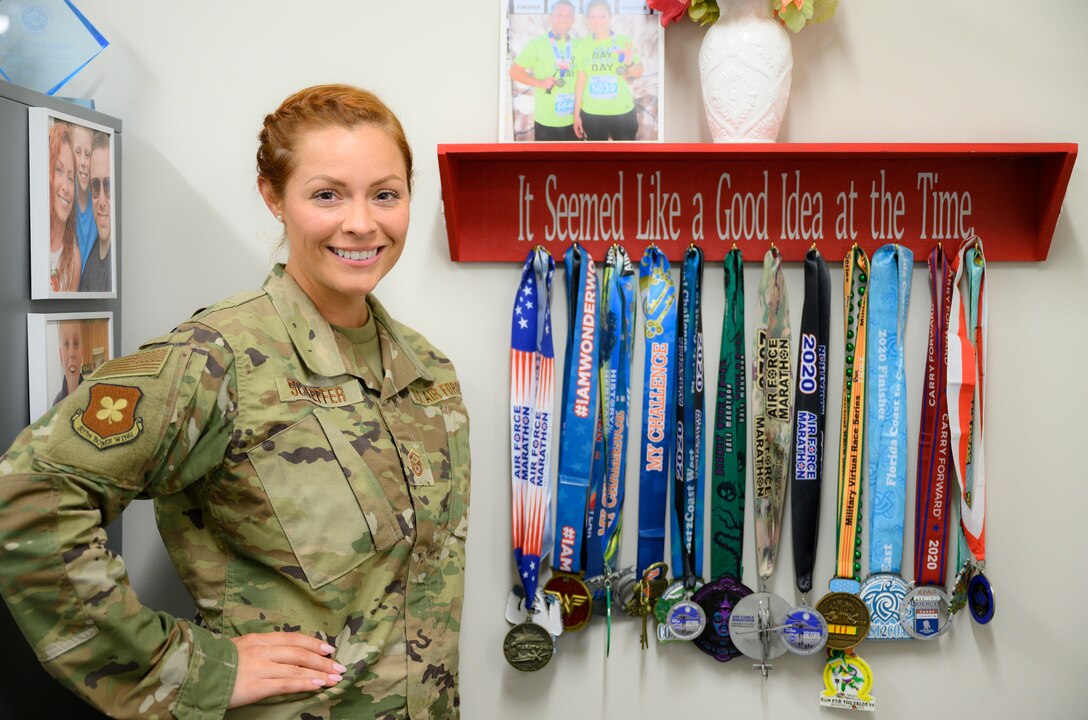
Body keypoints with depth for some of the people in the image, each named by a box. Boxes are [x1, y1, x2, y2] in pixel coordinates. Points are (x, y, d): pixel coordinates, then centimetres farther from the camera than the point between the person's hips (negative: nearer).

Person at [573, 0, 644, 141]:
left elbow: (639, 73, 2)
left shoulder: (624, 42, -2)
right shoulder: (583, 45, 2)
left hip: (623, 112, -1)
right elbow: (580, 81, 5)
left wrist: (629, 63, -21)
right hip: (591, 114, 1)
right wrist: (576, 114, 4)